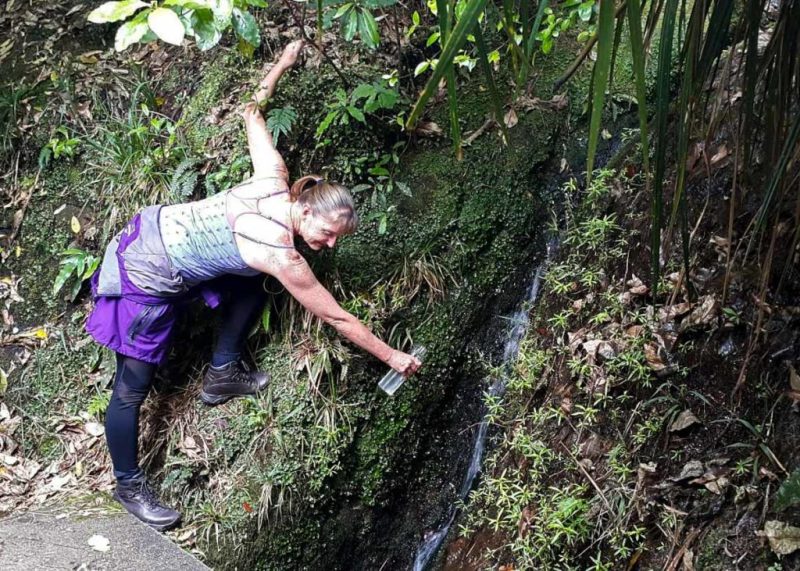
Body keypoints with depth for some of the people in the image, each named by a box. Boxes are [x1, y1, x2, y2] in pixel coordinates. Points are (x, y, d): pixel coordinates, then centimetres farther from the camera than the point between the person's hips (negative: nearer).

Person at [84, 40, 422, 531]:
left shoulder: (274, 182, -9)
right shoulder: (282, 257, -24)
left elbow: (252, 111, 6)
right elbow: (338, 318, -15)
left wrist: (284, 63, 20)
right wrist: (392, 356, -4)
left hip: (155, 228, 9)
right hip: (146, 279, -9)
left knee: (249, 290, 14)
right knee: (133, 388, 2)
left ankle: (222, 375, 28)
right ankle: (129, 485, 18)